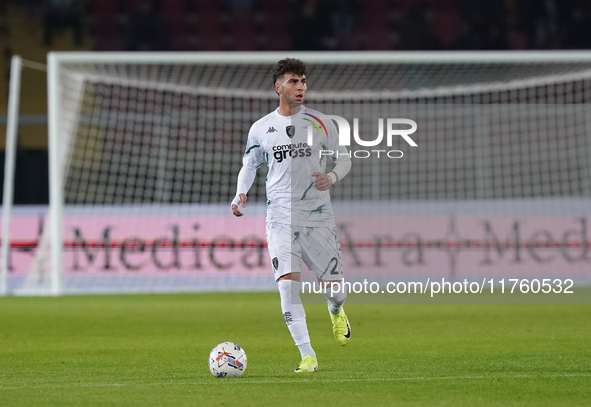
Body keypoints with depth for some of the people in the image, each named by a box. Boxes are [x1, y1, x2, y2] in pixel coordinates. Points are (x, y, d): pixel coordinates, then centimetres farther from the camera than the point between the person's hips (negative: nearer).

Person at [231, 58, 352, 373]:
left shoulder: (320, 124, 3)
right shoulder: (261, 129, 6)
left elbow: (344, 159, 12)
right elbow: (249, 165, 18)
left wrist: (332, 177, -10)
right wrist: (241, 194, 0)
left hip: (318, 214, 0)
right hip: (281, 216, 0)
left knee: (331, 285, 2)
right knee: (287, 284, -16)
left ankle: (336, 312, 41)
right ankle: (307, 356, -13)